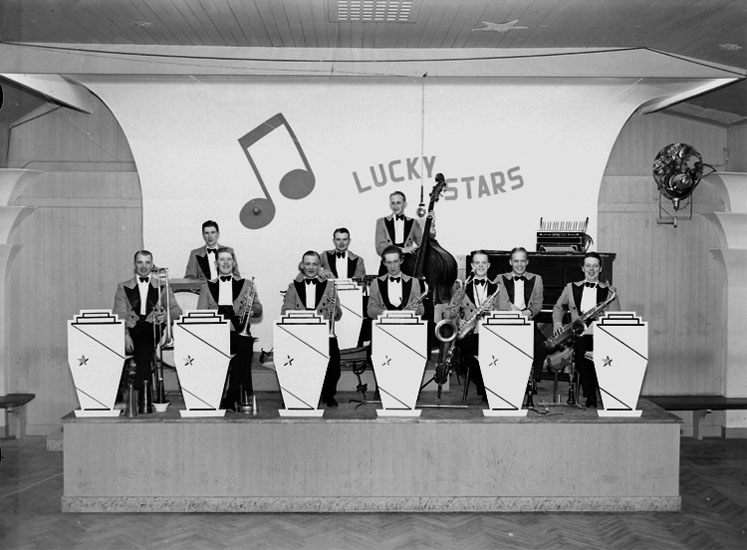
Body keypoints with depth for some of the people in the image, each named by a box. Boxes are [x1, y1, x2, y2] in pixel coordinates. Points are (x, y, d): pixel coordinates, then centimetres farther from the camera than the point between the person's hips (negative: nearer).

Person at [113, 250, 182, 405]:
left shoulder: (162, 286, 20)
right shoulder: (123, 287, 20)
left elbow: (176, 310, 8)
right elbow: (119, 315, 6)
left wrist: (166, 315, -17)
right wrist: (125, 334, -14)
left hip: (152, 330, 0)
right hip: (132, 330, 0)